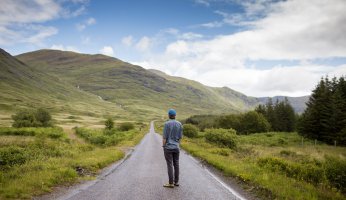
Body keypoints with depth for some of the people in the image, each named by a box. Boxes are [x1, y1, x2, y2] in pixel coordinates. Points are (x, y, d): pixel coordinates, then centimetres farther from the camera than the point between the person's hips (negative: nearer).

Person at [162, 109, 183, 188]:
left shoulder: (167, 124, -12)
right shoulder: (179, 124, 2)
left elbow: (164, 137, -12)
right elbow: (180, 137, 6)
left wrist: (163, 147, -5)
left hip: (168, 147, -5)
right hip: (176, 147, 5)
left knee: (169, 165, -1)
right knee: (176, 164, 11)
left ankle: (171, 183, 3)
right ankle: (176, 181, 17)